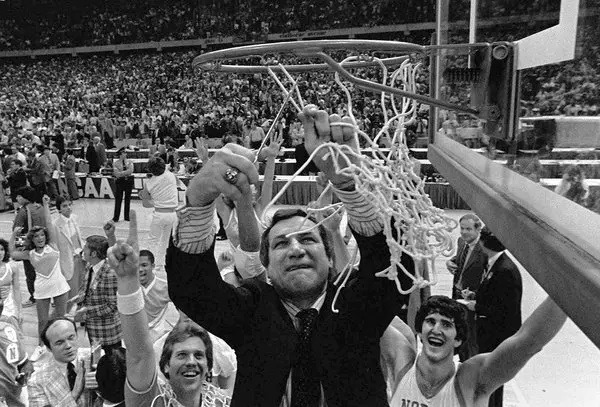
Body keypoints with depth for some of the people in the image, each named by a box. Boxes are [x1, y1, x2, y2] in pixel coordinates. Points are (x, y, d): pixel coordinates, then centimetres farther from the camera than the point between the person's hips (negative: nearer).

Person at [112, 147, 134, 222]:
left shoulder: (130, 162, 4)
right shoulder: (116, 163, -2)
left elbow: (130, 171, -11)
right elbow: (117, 174, -12)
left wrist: (121, 173, -15)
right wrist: (126, 172, -13)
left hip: (129, 181, 2)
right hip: (120, 181, -2)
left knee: (128, 199, 7)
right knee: (118, 199, -1)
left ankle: (127, 216, 18)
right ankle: (116, 217, 7)